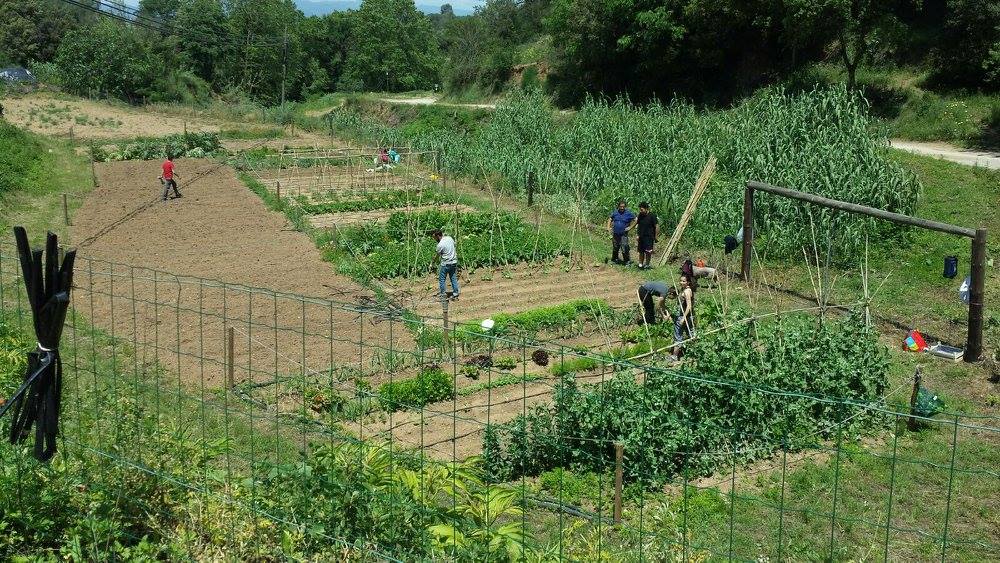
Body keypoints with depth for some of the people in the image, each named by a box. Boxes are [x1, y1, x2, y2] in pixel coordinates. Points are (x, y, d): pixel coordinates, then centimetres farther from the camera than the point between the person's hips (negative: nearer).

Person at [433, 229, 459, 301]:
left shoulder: (440, 245, -18)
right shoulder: (450, 238, 2)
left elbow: (438, 256, -5)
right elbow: (455, 248, 12)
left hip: (445, 263, -7)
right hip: (454, 262, 7)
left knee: (441, 279, 7)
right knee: (453, 278, 12)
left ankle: (443, 294, 9)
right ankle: (455, 295, 14)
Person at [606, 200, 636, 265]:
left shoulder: (628, 213, -5)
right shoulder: (615, 212, 4)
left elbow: (635, 220, 0)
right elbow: (610, 220, 18)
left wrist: (630, 227, -7)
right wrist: (608, 227, 6)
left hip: (623, 234, -4)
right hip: (615, 234, 4)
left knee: (624, 249, -11)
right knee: (615, 248, 15)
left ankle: (627, 261, -2)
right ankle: (614, 259, 30)